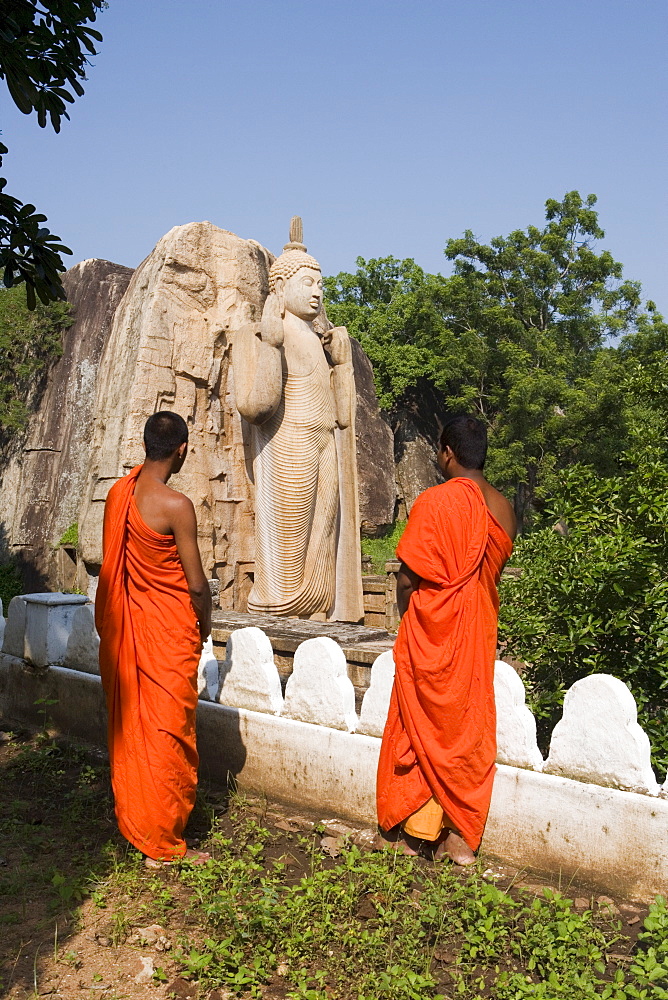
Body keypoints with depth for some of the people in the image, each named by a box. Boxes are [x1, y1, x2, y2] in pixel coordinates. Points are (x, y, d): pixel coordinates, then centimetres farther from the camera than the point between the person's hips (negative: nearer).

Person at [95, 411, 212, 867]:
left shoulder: (117, 493, 0)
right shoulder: (176, 505, -20)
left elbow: (115, 563, 8)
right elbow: (196, 584, -16)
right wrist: (205, 623, 3)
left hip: (125, 627, 7)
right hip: (169, 633, -7)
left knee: (131, 727, 19)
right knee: (167, 735, 5)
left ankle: (132, 824, 35)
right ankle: (163, 844, 17)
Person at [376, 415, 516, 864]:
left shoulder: (434, 501, -16)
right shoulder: (503, 508, 1)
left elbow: (408, 578, -14)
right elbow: (493, 574, 8)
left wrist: (408, 619, 4)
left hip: (432, 633, -5)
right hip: (479, 635, 5)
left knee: (423, 729, 9)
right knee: (470, 730, 13)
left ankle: (416, 831, 20)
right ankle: (461, 838, 20)